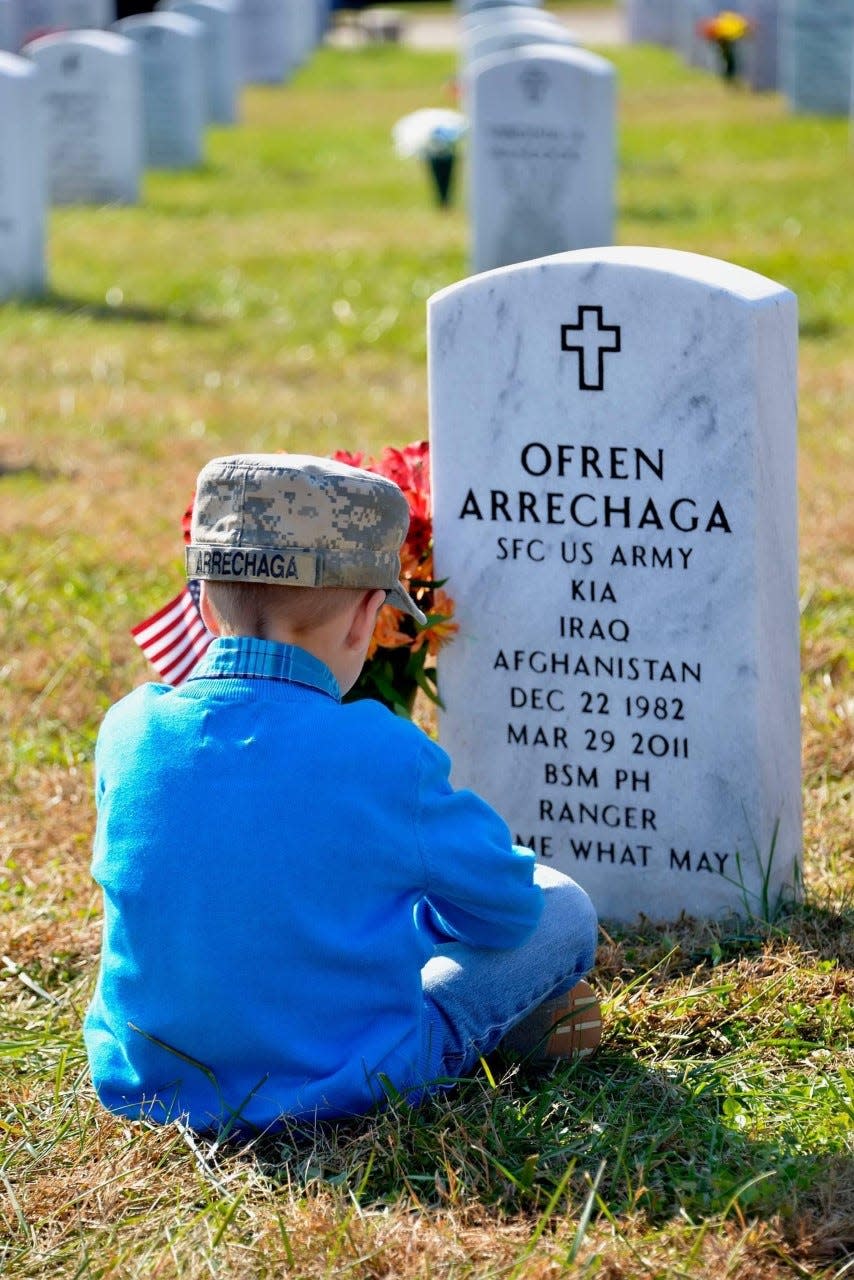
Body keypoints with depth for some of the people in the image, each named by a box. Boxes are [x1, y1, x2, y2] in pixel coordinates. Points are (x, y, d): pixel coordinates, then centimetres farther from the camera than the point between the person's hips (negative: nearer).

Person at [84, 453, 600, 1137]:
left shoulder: (127, 733, -7)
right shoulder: (383, 756, -20)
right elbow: (506, 910, -5)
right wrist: (420, 910, 19)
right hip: (339, 1086, -5)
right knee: (563, 909, 12)